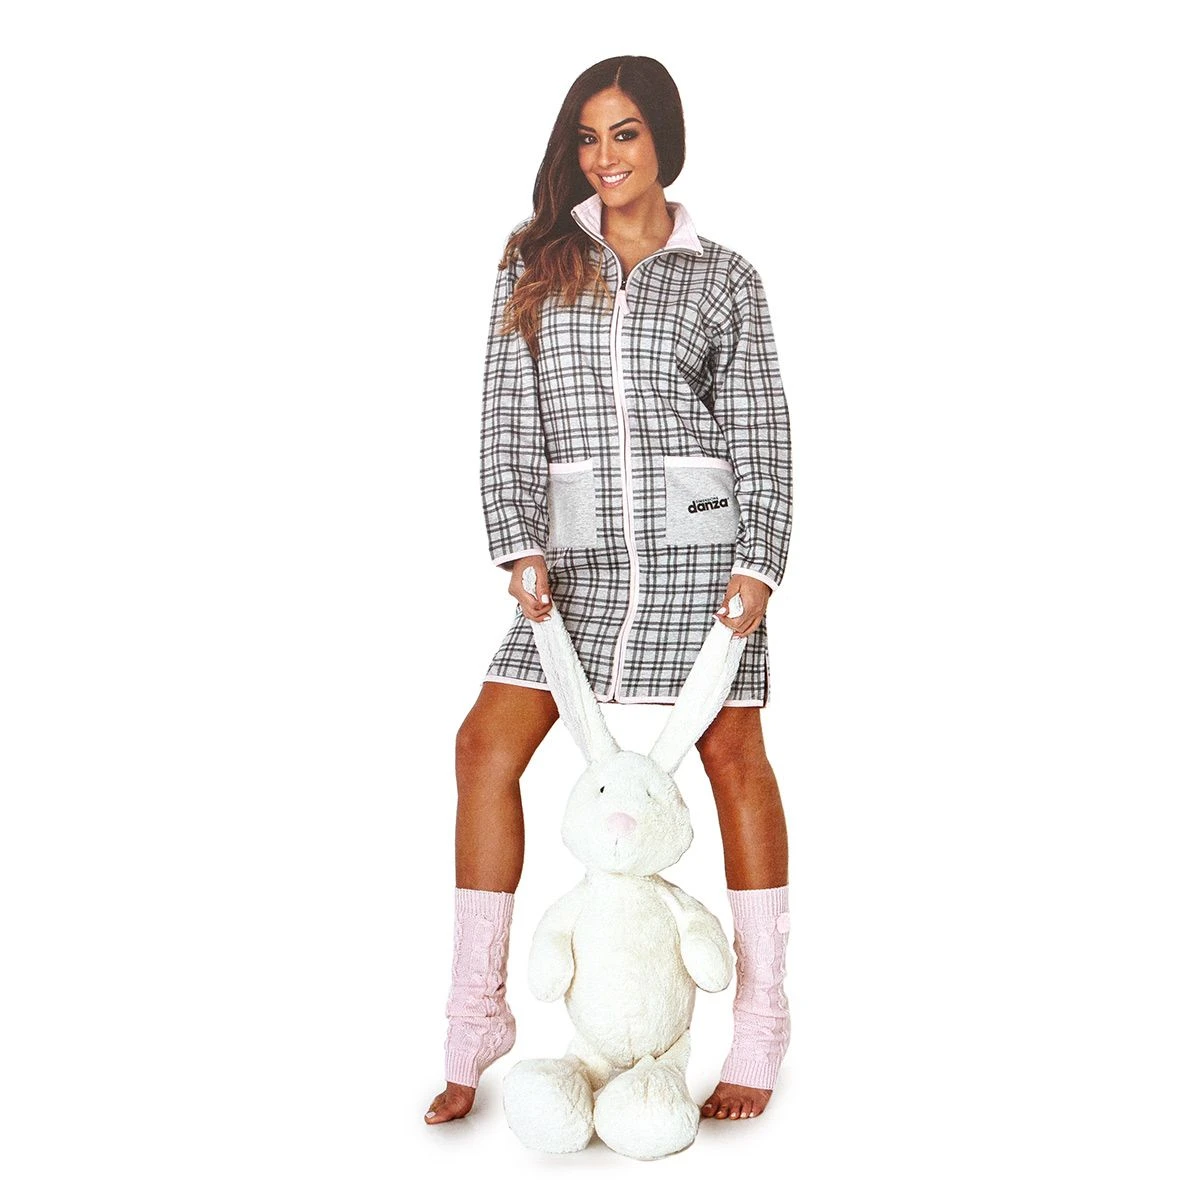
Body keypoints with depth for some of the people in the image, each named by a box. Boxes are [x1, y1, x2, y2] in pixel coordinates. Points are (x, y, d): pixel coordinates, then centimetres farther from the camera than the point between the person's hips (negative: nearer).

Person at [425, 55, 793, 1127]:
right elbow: (509, 420, 4)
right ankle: (477, 1020, 5)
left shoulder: (723, 278, 7)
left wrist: (757, 565, -7)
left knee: (733, 757, -1)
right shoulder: (534, 263, 11)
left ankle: (761, 1031, 10)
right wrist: (522, 549, -7)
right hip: (578, 554, 2)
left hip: (697, 542, -2)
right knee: (487, 746, -5)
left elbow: (762, 436, 4)